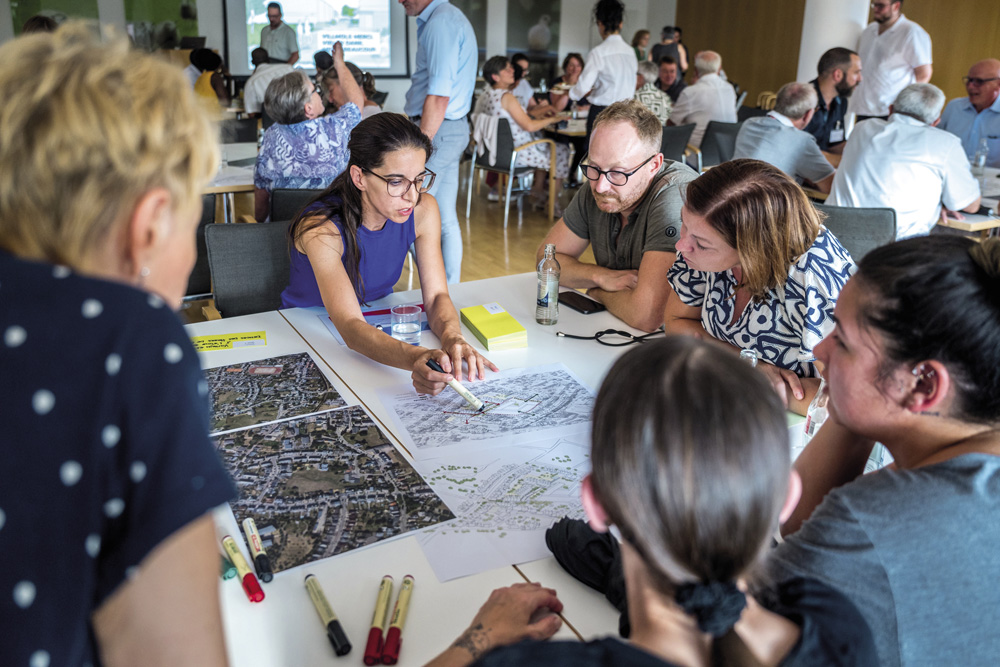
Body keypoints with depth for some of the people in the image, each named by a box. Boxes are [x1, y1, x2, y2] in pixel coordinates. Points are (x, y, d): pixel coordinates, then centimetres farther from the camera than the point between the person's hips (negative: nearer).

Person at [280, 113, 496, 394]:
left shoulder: (423, 210, -14)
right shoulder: (321, 229, -29)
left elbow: (436, 295, -15)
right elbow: (350, 326, -38)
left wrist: (451, 337, -39)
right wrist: (415, 358, -57)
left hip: (380, 328, 4)